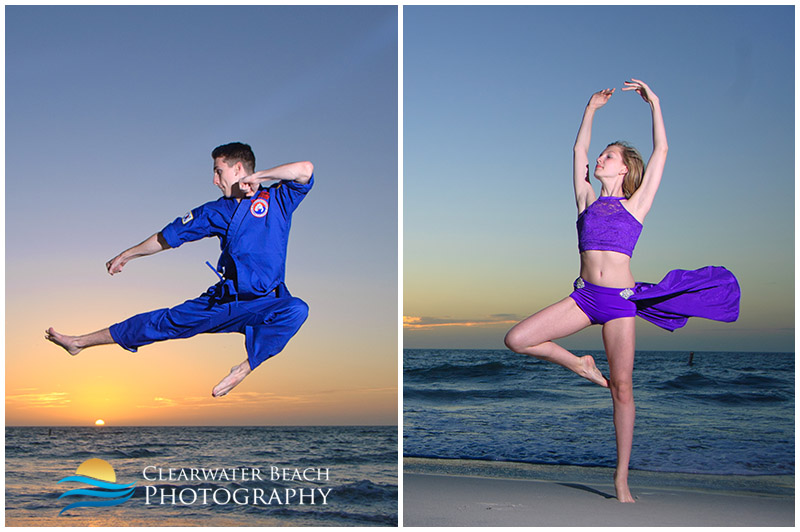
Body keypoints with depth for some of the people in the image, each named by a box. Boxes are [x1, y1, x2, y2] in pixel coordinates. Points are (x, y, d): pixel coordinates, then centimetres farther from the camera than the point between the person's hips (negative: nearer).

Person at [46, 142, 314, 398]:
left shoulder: (278, 198, -1)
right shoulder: (217, 211, 12)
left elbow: (305, 170, -20)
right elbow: (169, 236, 21)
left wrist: (256, 177, -13)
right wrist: (127, 254, 29)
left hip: (265, 304, -4)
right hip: (223, 300, 5)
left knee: (296, 310, -36)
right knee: (167, 321, 5)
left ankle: (244, 368, -35)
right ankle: (81, 342, 16)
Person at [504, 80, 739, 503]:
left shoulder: (635, 204, 7)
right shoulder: (587, 200, 15)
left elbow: (661, 151, 6)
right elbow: (579, 151, 22)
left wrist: (654, 102, 8)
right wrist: (591, 109, 26)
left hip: (620, 299, -3)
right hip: (584, 296, 3)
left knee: (622, 389, -3)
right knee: (516, 339, -12)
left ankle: (621, 481, 6)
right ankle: (579, 366, 12)